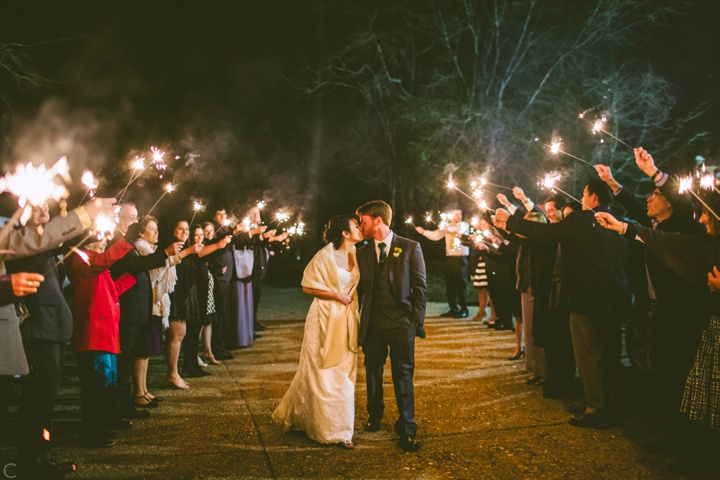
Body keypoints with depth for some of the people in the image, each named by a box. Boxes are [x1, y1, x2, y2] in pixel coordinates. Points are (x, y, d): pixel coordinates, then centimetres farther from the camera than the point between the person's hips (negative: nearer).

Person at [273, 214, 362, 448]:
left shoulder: (355, 255, 6)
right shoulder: (326, 256, -13)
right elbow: (308, 287, -12)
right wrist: (337, 295, -14)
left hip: (347, 321, 6)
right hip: (326, 319, -6)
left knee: (344, 375, 10)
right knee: (322, 374, 5)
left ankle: (341, 429, 23)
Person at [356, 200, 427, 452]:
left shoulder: (410, 248, -1)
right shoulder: (362, 253, 8)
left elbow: (420, 286, -1)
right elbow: (360, 289, 10)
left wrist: (418, 319, -7)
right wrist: (358, 320, 3)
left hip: (402, 321, -3)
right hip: (373, 323, 4)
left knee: (403, 375, -1)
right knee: (372, 372, 14)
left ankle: (407, 429, 9)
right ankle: (374, 416, 36)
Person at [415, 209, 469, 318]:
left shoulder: (464, 225, 0)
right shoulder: (447, 227, 15)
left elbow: (458, 230, -23)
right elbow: (435, 235, 9)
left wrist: (446, 228, -28)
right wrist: (424, 232, -1)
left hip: (460, 259, -5)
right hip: (449, 258, 6)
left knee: (461, 284, -5)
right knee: (449, 284, 7)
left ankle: (464, 310, 2)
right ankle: (453, 309, 16)